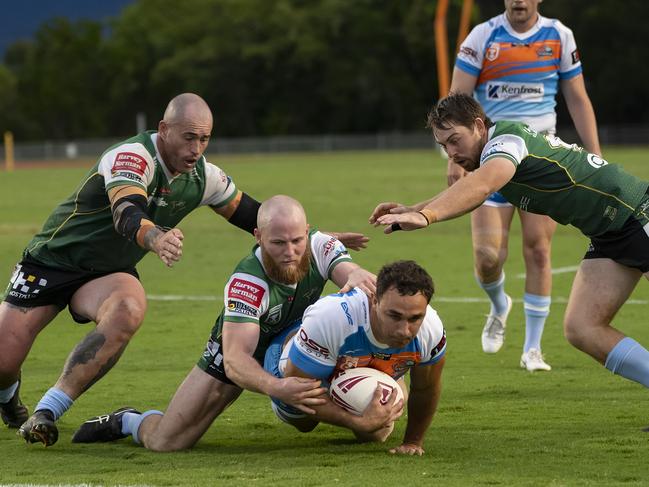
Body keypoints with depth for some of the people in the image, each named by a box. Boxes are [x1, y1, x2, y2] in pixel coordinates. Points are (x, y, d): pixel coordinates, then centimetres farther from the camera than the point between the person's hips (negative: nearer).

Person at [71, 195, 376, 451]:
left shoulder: (320, 247, -26)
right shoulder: (246, 282, -38)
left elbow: (367, 281, -37)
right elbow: (235, 361, -45)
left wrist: (357, 278, -63)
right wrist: (275, 387, -65)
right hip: (236, 353, -5)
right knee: (164, 443, -13)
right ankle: (128, 421, 25)